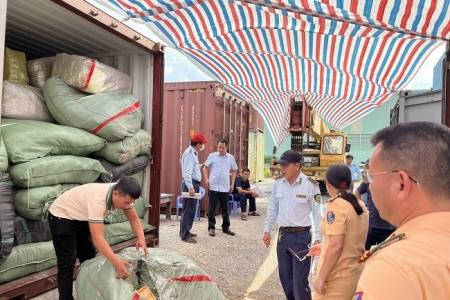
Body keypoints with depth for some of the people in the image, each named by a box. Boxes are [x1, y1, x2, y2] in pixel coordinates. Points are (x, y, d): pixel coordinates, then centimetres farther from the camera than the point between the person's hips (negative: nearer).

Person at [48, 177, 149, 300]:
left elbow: (134, 219, -11)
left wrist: (141, 238, -29)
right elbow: (97, 237, -46)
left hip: (81, 217, 8)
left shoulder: (123, 195, -20)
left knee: (89, 257, 12)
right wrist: (116, 262, -53)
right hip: (61, 216, -8)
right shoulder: (98, 200, -43)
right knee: (67, 262, -7)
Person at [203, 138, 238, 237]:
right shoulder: (212, 156, 0)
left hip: (225, 188, 2)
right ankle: (211, 228, 16)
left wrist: (232, 184, 6)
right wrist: (206, 179, -6)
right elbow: (205, 168, 8)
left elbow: (234, 171, 13)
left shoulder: (231, 157, 5)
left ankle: (225, 227, 23)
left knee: (225, 209, 10)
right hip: (213, 187, -1)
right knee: (212, 209, 4)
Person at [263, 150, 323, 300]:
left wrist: (318, 238, -8)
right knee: (285, 276, 16)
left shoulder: (310, 185, -15)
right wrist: (267, 230, 11)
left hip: (301, 236, -5)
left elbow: (317, 212, -9)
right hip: (283, 234, 5)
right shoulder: (278, 183, 0)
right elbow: (272, 208, 10)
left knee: (300, 280, -1)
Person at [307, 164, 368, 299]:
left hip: (338, 278, -8)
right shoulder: (360, 205, 6)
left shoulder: (336, 205, -18)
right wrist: (324, 248, 22)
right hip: (356, 273, 8)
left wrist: (321, 278, -17)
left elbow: (336, 246, -24)